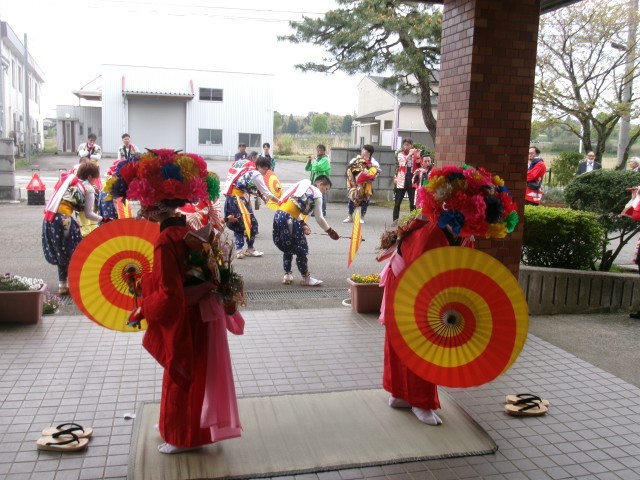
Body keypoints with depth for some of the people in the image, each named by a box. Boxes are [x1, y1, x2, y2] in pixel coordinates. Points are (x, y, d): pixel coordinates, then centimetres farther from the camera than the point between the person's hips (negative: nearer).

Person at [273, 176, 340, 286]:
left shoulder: (304, 185, 24)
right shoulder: (317, 194, 2)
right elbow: (319, 218, 3)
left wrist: (303, 224, 15)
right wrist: (330, 231, 15)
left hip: (279, 215, 8)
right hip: (289, 219, -8)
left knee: (288, 248, 23)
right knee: (301, 249, 5)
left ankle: (287, 275, 29)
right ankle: (306, 278, 16)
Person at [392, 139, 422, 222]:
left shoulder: (416, 154, 6)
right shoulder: (401, 154, 3)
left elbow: (420, 166, -3)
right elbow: (402, 163, -17)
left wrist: (418, 156, -16)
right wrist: (409, 154, -22)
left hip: (412, 182, 1)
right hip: (401, 182, -1)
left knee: (413, 203, 3)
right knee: (397, 202, 0)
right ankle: (395, 221, 7)